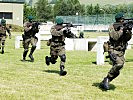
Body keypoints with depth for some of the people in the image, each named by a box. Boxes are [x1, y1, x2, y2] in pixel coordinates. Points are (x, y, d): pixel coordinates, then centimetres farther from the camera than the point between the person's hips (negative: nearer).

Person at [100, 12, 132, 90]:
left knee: (116, 72, 4)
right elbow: (115, 37, -20)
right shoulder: (112, 27, -6)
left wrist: (129, 31, -16)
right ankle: (107, 79, -16)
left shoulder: (125, 26, 8)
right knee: (119, 63, -31)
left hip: (121, 51, 6)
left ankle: (104, 83, 18)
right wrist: (121, 29, -18)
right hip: (114, 50, -6)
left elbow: (128, 38, 0)